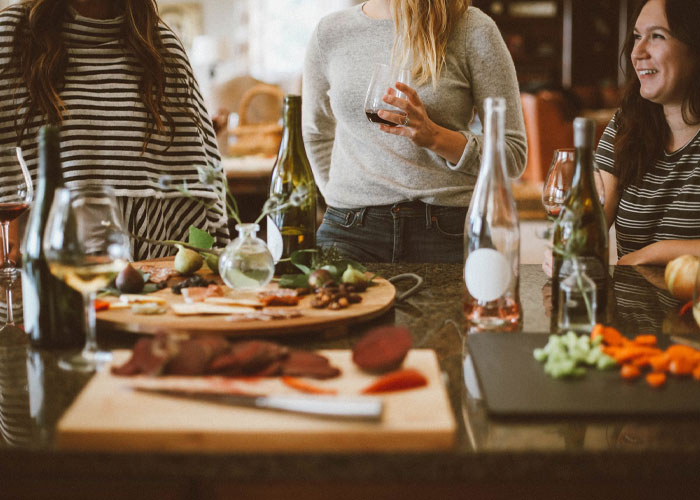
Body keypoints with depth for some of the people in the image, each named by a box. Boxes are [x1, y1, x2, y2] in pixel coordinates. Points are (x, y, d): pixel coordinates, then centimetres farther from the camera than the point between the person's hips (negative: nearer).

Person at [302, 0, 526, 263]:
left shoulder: (472, 29, 0)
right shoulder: (329, 32, 10)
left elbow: (514, 153, -1)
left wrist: (435, 137, -16)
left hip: (446, 230, -1)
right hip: (351, 229, 2)